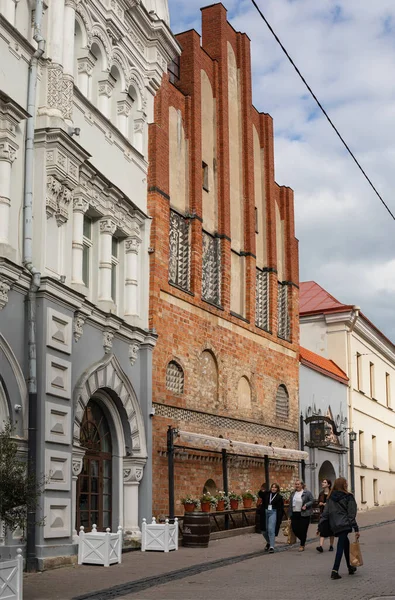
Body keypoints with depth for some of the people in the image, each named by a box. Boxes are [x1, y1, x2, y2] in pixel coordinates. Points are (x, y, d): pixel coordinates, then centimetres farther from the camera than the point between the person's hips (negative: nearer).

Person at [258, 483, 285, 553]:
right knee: (264, 530, 10)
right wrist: (262, 491, -32)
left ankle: (271, 547, -11)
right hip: (265, 513, 4)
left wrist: (279, 518, -9)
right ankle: (269, 542, 37)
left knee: (271, 529, -15)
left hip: (273, 513, -4)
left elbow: (281, 508, -1)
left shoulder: (279, 497, 2)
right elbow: (260, 494, -10)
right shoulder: (266, 494, 9)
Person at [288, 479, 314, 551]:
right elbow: (290, 504, 14)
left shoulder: (307, 493, -4)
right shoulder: (293, 493, 11)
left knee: (303, 530, -2)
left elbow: (312, 501, -4)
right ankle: (303, 541, 27)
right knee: (295, 529, 1)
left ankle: (302, 545, 13)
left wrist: (306, 505, -19)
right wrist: (290, 515, 11)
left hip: (304, 515, -5)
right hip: (294, 514, 5)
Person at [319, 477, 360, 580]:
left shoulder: (330, 498, 10)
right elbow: (352, 515, -6)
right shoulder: (348, 497, -3)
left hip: (334, 526, 5)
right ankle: (335, 571, -16)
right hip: (344, 525, -5)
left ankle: (350, 567, 29)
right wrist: (356, 529, -5)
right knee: (341, 546, -7)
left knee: (346, 544, 21)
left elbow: (325, 513, 8)